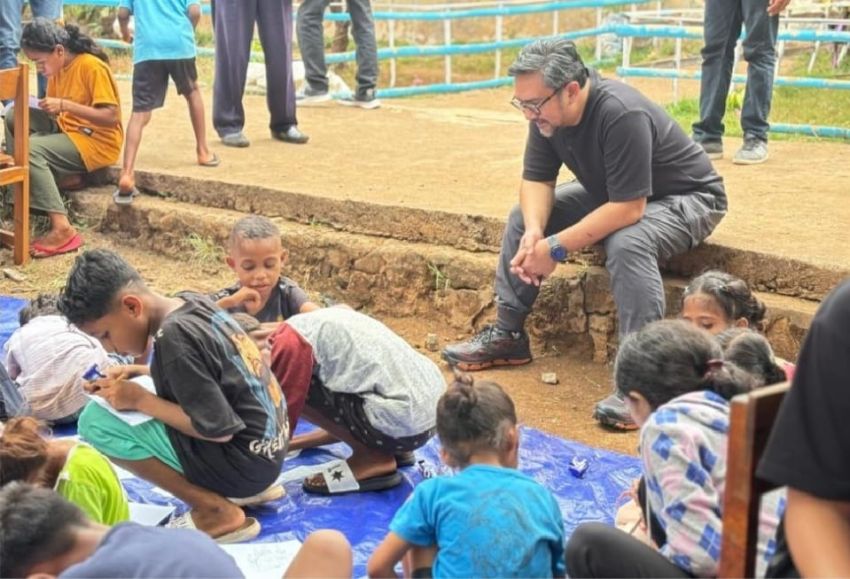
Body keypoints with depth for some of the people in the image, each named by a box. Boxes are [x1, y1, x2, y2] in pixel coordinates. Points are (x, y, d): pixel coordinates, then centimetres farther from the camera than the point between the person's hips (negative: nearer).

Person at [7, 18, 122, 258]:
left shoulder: (92, 67, -18)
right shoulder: (59, 68, 7)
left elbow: (111, 117, -23)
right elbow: (58, 111, 16)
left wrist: (65, 105, -27)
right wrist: (41, 105, -4)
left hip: (97, 142, -9)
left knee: (30, 149, -27)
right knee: (14, 119, -4)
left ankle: (62, 229, -30)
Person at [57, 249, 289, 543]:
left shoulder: (174, 336, -22)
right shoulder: (192, 302, 3)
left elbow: (218, 428, -23)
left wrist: (140, 400, -14)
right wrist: (137, 373, 8)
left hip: (243, 460, -9)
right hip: (268, 447, 9)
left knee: (95, 421, -12)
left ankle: (215, 510, -6)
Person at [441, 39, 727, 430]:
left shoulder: (622, 115, -36)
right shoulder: (547, 113, -12)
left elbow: (629, 208, -37)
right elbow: (537, 179, -4)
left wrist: (556, 248, -33)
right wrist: (534, 230, -24)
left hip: (685, 199, -8)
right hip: (611, 195, 8)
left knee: (627, 244, -38)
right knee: (523, 217, 0)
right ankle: (508, 335, 9)